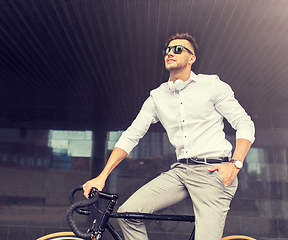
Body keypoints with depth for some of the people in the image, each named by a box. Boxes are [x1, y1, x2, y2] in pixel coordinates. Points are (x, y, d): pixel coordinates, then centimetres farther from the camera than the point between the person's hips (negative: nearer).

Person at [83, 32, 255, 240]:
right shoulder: (157, 96, 11)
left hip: (213, 171, -3)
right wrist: (102, 176, 0)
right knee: (128, 212, -10)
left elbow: (245, 124, 2)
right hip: (181, 170, 4)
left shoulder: (212, 85, 2)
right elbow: (131, 135, 8)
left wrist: (235, 164, -13)